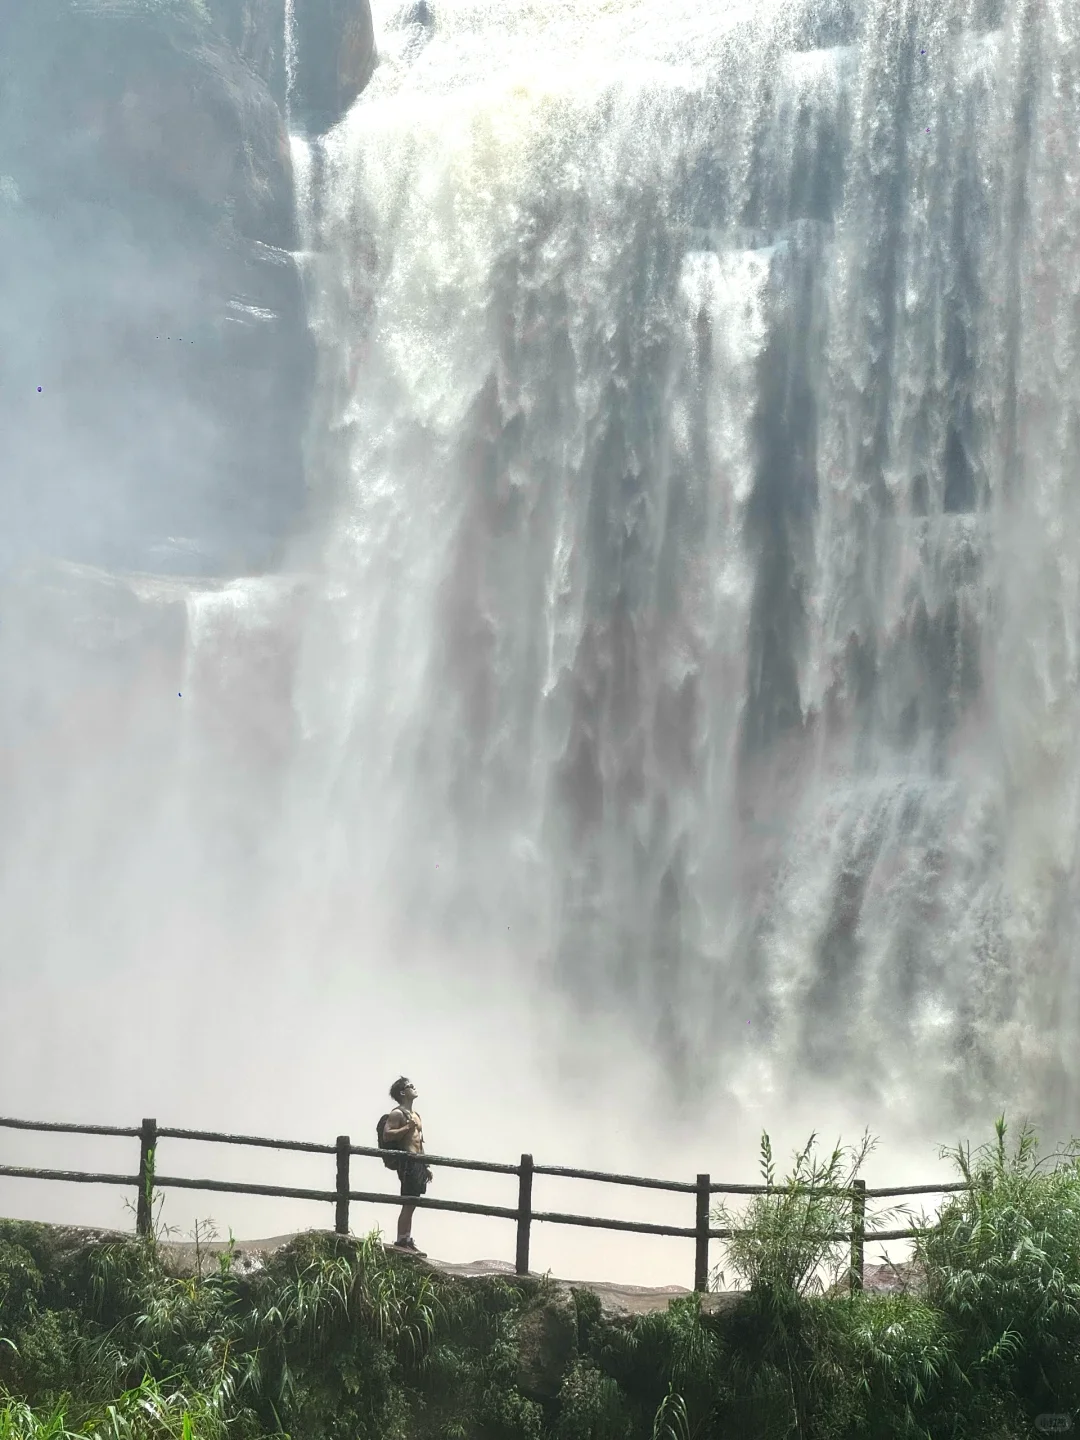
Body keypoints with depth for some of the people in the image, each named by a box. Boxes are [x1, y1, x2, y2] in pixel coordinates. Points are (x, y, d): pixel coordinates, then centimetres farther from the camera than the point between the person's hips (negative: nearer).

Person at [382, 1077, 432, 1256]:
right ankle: (401, 1241, -12)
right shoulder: (397, 1113, -5)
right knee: (408, 1204, -12)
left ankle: (407, 1241, 12)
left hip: (418, 1162, 9)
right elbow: (387, 1134, -17)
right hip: (408, 1161, -9)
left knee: (411, 1204, 9)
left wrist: (425, 1167, 23)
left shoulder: (415, 1115, 23)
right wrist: (407, 1127, -22)